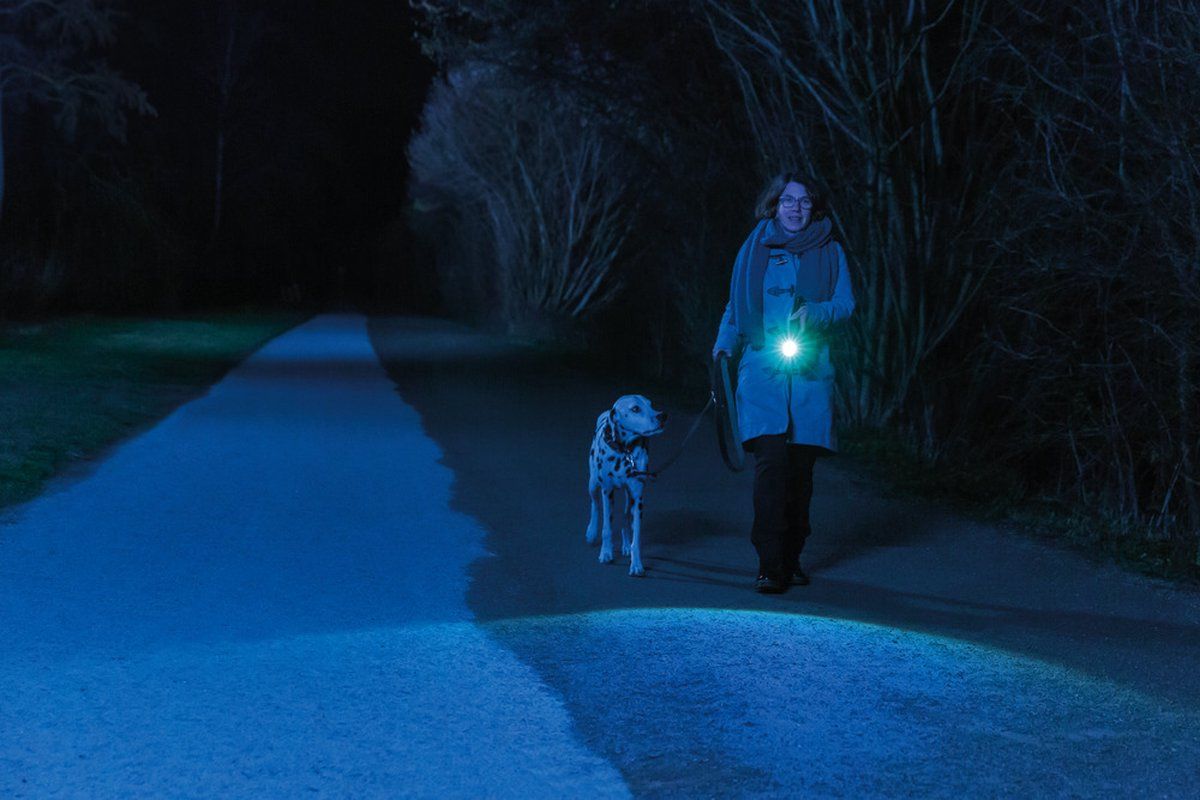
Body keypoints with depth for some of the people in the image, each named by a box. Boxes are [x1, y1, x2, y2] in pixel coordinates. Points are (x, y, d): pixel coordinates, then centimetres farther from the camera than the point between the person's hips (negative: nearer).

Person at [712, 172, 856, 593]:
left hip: (810, 370, 1)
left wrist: (815, 312, -13)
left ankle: (791, 558, 17)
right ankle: (770, 566, -15)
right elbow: (736, 304, 18)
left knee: (801, 467, 3)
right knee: (771, 460, -15)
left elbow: (846, 303, 6)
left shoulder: (828, 251, 9)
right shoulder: (754, 248, 10)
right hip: (762, 367, -1)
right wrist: (724, 343, 4)